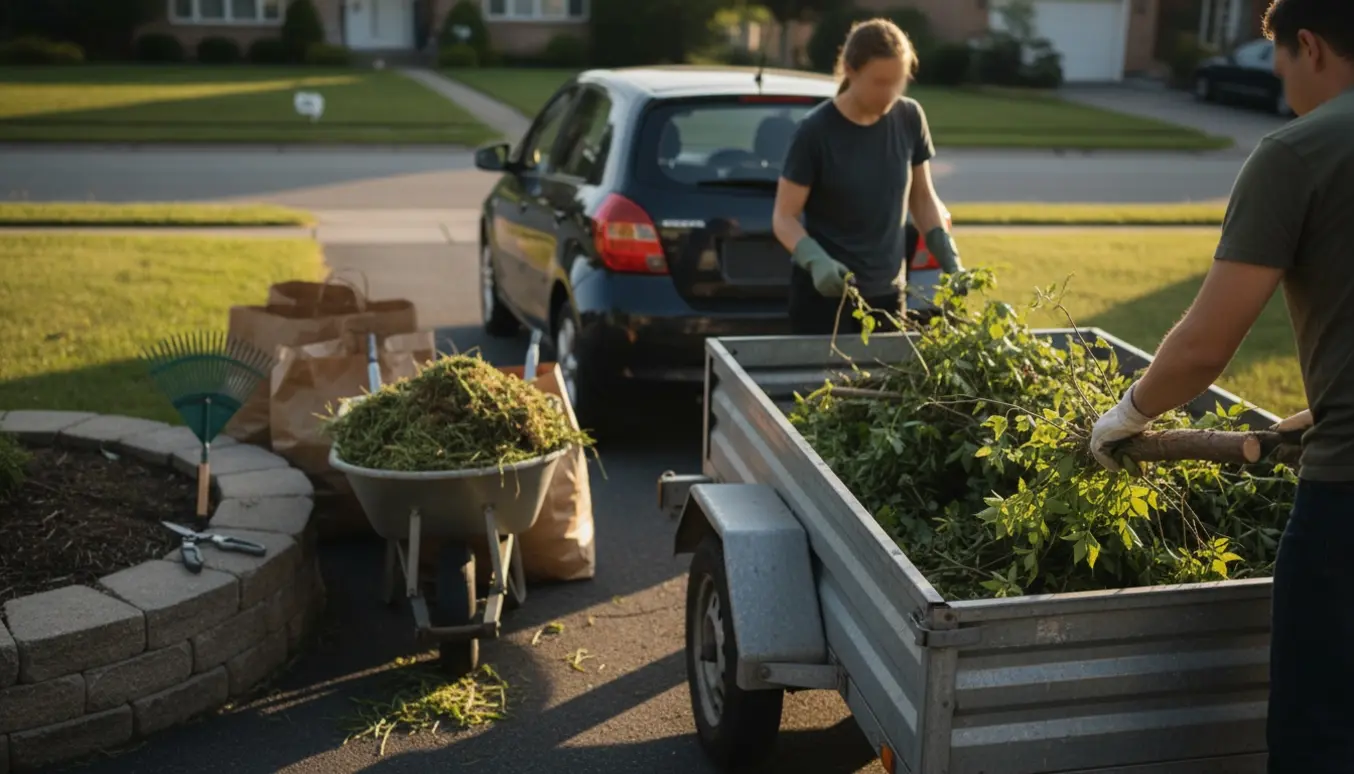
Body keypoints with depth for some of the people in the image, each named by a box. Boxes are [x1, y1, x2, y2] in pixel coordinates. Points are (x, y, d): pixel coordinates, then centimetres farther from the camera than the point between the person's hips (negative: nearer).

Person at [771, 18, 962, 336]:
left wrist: (949, 258, -3)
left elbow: (922, 196, 10)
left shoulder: (909, 118, -2)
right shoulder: (816, 131, -14)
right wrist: (816, 260, -29)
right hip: (825, 293, -4)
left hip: (887, 293, 4)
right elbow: (784, 217, -10)